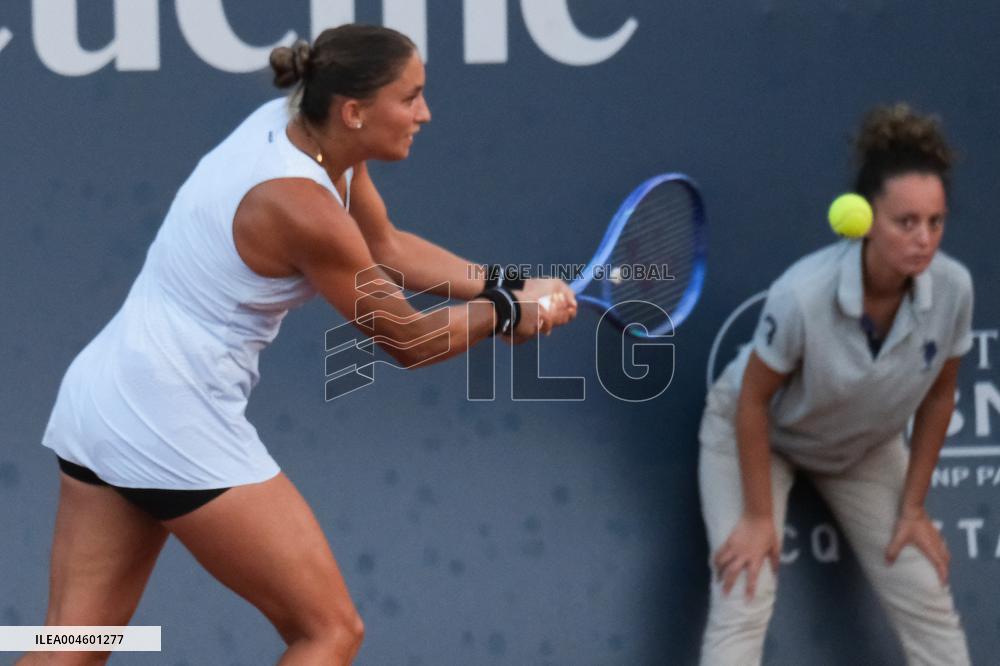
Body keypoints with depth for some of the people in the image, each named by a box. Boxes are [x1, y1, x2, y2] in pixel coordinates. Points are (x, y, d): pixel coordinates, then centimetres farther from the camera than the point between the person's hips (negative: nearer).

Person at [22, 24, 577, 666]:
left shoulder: (296, 125, 3)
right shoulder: (301, 208, -22)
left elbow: (385, 245, 19)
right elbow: (408, 341, -10)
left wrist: (506, 285, 11)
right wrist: (507, 312, 6)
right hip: (173, 422, -9)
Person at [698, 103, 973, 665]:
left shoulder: (954, 287, -27)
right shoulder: (804, 293, -39)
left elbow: (939, 396, -9)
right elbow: (753, 401, -23)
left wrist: (913, 507, -4)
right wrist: (760, 517, -18)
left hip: (865, 447, 4)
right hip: (759, 433, -4)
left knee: (931, 605, 0)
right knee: (744, 599, -17)